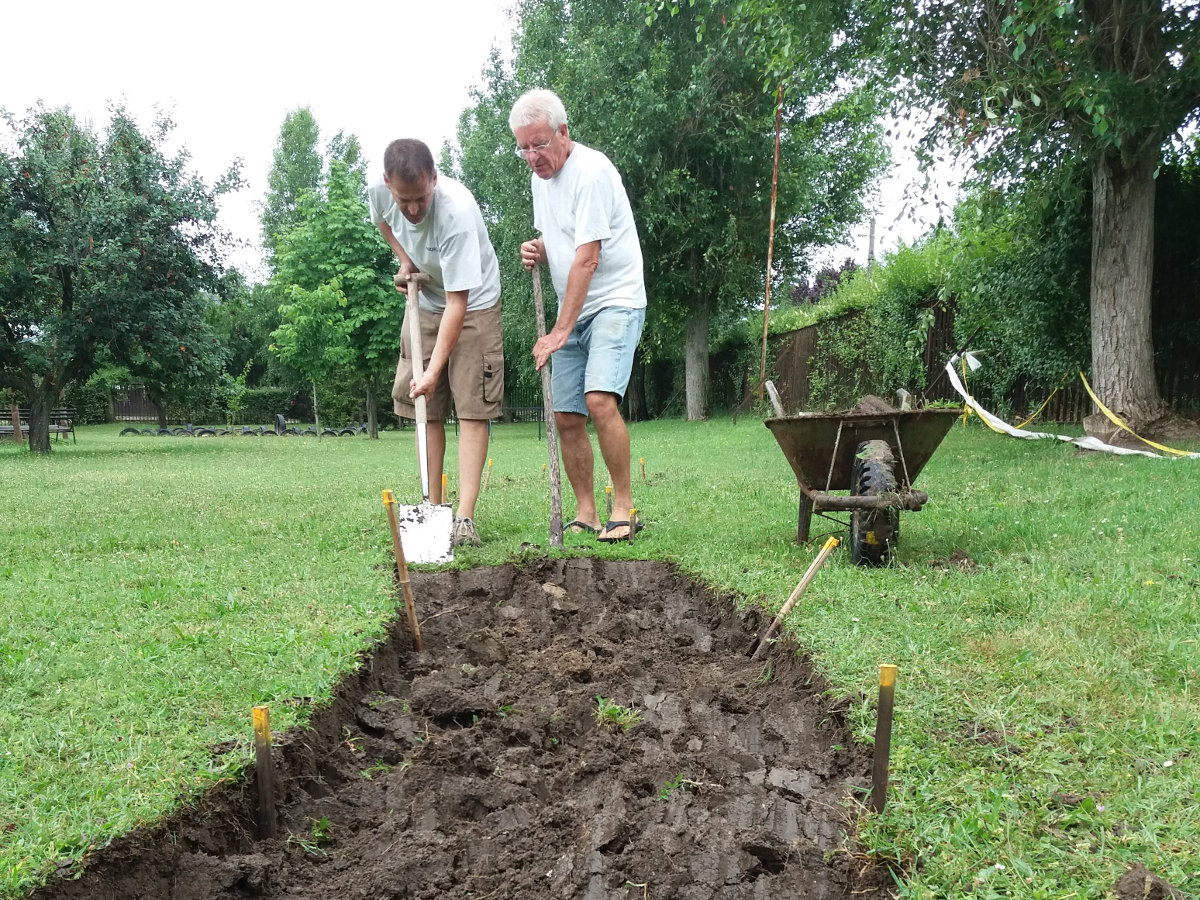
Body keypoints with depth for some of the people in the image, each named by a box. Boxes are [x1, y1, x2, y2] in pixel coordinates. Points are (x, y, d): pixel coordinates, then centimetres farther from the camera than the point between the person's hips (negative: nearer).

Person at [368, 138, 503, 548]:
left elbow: (457, 304, -34)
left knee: (472, 408, -13)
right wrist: (404, 261, -3)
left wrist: (434, 370, -36)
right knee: (426, 409, 3)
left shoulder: (457, 212, -36)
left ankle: (465, 518, -15)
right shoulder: (378, 191, -17)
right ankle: (433, 508, 10)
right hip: (423, 302, 6)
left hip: (473, 304, -5)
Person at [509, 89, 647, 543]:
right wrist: (538, 251, 0)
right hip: (574, 311, 8)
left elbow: (586, 259, -21)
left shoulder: (591, 171, -16)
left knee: (600, 400, -24)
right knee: (567, 416, 2)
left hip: (615, 303, -8)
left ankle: (623, 507, -12)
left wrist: (561, 331, -22)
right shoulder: (539, 178, 12)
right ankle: (585, 512, 11)